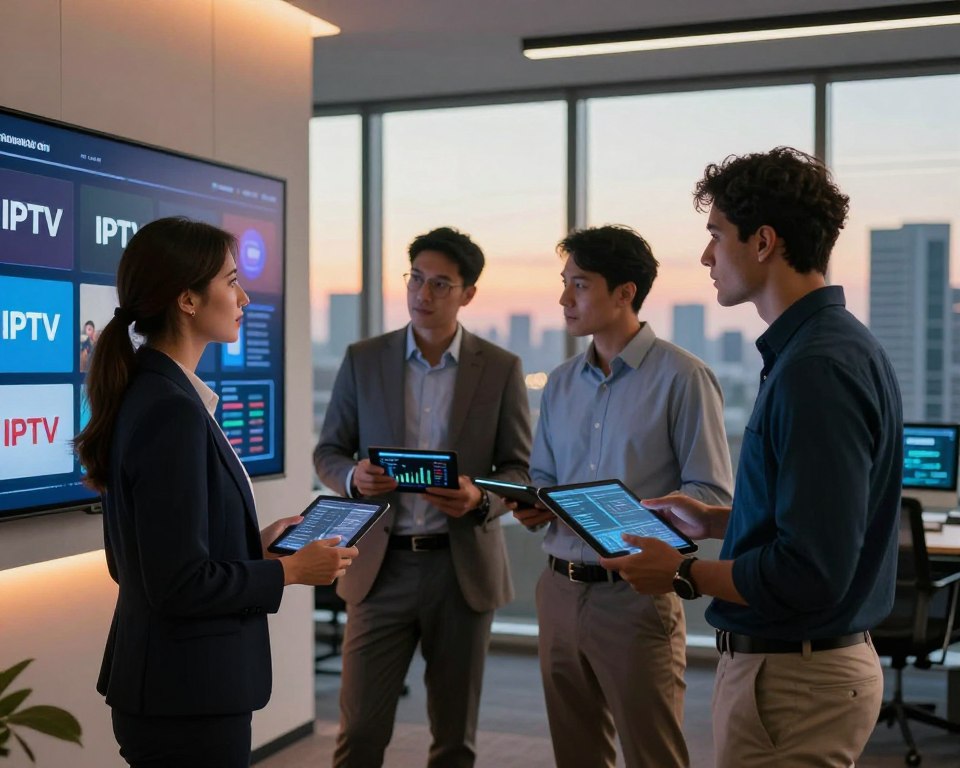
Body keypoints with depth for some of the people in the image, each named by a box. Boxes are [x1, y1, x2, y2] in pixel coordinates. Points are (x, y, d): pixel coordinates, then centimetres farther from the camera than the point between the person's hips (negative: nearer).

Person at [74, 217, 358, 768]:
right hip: (188, 698, -9)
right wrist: (291, 571, -12)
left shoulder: (146, 395, 7)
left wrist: (256, 545, 11)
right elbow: (180, 583, -23)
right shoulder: (172, 412, -22)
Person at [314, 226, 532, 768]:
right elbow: (328, 453, 7)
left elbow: (520, 469, 3)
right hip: (382, 565, 0)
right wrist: (354, 477, -16)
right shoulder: (363, 360, 3)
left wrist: (480, 498, -18)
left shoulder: (501, 369, 1)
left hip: (463, 566, 0)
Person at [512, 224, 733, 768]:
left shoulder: (682, 377, -9)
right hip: (560, 590, 6)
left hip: (637, 595, -6)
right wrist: (533, 506, -5)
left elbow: (712, 496, -12)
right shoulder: (561, 383, 12)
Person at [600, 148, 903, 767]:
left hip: (790, 679, -10)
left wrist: (684, 575, -14)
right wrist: (715, 522, 14)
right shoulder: (835, 345, 8)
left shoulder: (815, 367, -24)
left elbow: (809, 575, -27)